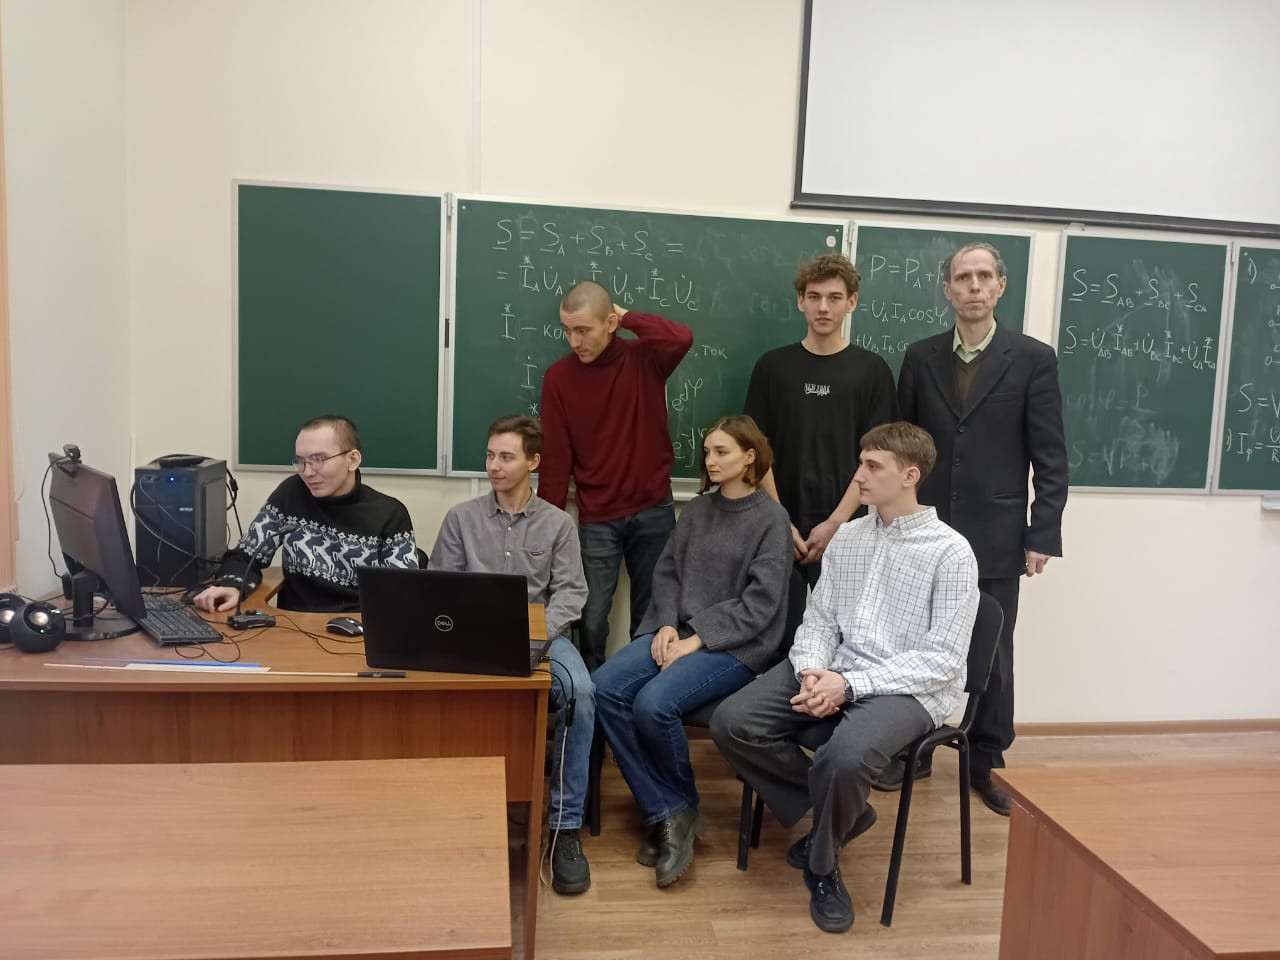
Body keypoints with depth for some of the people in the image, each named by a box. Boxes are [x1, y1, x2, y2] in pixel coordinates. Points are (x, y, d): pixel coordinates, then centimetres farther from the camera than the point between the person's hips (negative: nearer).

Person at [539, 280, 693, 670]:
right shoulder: (558, 376, -3)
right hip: (596, 519, 0)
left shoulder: (643, 359, -4)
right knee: (592, 622, -2)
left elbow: (681, 338, -28)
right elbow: (555, 457, -3)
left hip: (653, 510, 0)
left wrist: (627, 317, -15)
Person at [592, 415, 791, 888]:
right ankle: (664, 813, -11)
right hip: (678, 632, 6)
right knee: (606, 688, -20)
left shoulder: (771, 518, -2)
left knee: (654, 704, -29)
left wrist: (698, 638, -15)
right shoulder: (696, 510, 14)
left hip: (735, 645, -6)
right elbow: (667, 572, 13)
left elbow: (759, 602, -9)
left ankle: (680, 807, 0)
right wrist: (667, 625, -6)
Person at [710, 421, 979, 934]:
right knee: (732, 723, -13)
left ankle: (823, 867, 0)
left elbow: (943, 660, -12)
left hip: (908, 689, -5)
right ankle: (838, 809, 9)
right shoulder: (846, 537, 10)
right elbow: (818, 620, 10)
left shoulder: (951, 552, -8)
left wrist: (850, 683, -20)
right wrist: (812, 671, -13)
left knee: (844, 757, -35)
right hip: (834, 672, 6)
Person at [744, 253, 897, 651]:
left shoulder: (871, 370, 2)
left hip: (843, 531, -1)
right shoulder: (773, 366, 5)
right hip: (780, 530, 1)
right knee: (781, 638, 6)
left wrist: (835, 523, -9)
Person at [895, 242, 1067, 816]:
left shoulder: (1033, 358, -2)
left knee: (992, 656, 9)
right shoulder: (920, 357, 5)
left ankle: (986, 763, 26)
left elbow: (1050, 458, -3)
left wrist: (1043, 536, -8)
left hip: (997, 536, -2)